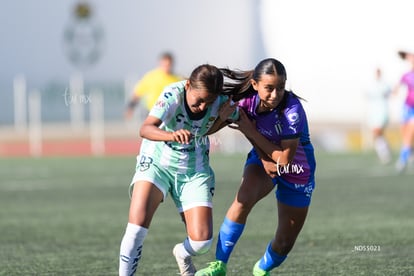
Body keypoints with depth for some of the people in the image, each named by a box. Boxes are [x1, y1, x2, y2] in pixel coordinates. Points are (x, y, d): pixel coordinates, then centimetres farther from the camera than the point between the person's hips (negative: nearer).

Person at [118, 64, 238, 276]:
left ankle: (182, 254, 28)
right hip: (156, 163, -2)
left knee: (202, 241, -9)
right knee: (137, 226, -24)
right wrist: (172, 135, -59)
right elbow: (145, 129, -40)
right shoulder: (173, 94, -26)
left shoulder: (221, 102, -16)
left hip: (194, 171, 2)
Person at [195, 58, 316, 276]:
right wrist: (263, 157, -17)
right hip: (263, 158, 2)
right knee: (244, 199, -32)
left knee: (286, 241, 3)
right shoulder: (246, 101, -20)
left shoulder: (292, 110, -33)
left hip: (297, 169, -2)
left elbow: (285, 158, -27)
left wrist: (251, 131, -26)